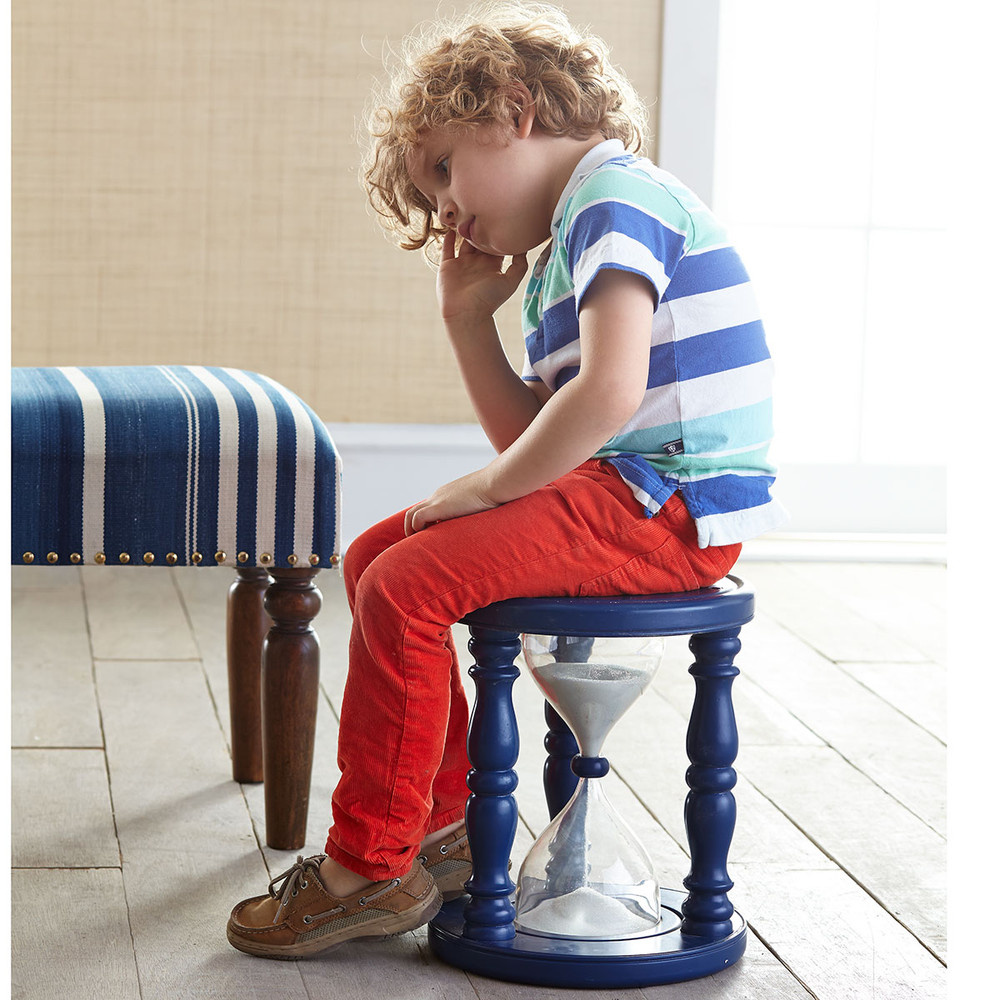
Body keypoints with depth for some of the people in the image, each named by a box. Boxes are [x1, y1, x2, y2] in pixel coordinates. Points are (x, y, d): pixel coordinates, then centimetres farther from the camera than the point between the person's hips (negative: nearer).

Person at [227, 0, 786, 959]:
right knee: (372, 558, 11)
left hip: (673, 507, -11)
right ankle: (445, 815, 18)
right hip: (625, 494, 11)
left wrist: (486, 487, -14)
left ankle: (371, 867, -6)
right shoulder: (560, 253, 21)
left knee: (405, 587, -19)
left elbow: (609, 393, -26)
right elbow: (531, 437, 17)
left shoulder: (617, 198, -12)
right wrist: (467, 316, 11)